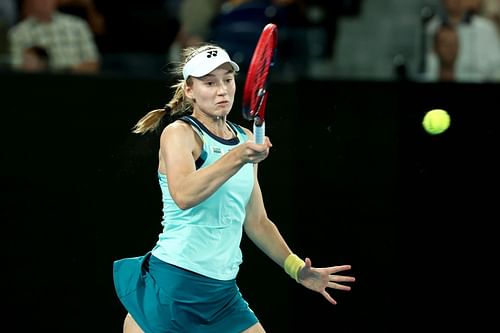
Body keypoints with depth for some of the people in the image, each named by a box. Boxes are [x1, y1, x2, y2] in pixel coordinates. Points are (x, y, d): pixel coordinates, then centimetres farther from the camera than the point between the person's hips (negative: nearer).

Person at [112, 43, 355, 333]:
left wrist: (297, 268, 11)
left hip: (223, 294, 6)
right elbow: (183, 195, -29)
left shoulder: (246, 139, 12)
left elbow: (256, 221, 19)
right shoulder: (179, 132, -8)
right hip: (171, 287, -6)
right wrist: (238, 157, -39)